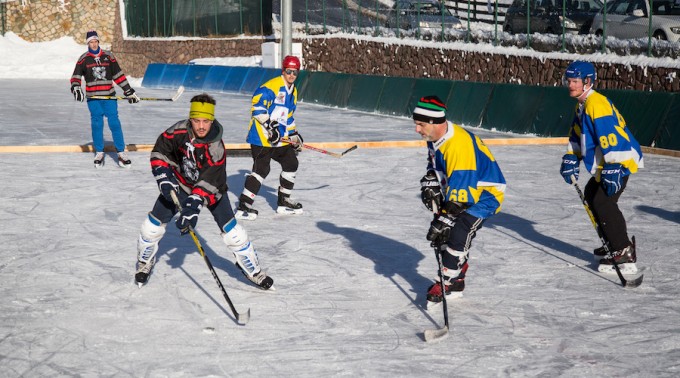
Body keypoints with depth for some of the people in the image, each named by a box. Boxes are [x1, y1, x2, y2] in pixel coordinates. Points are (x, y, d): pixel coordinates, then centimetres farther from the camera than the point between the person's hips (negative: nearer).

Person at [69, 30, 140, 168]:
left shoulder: (108, 56, 7)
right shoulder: (83, 59, 5)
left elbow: (118, 75, 10)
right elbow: (76, 76, 1)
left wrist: (129, 92, 8)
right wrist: (75, 88, -19)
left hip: (109, 96, 0)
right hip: (93, 97, 0)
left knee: (114, 123, -5)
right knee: (96, 124, 1)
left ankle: (121, 152, 0)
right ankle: (99, 152, 13)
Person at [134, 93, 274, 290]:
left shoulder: (216, 148, -32)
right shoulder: (178, 132, -25)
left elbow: (208, 184, -34)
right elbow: (160, 152, -8)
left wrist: (194, 206, -44)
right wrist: (164, 177, -19)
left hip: (211, 188, -2)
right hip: (179, 183, 3)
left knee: (231, 230, -9)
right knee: (153, 223, -1)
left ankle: (253, 269, 9)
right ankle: (144, 263, 25)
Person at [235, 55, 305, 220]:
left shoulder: (293, 92, 18)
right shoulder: (272, 86, -13)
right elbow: (257, 103, -24)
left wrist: (294, 135, 21)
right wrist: (269, 125, -27)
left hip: (280, 138, 10)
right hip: (262, 136, -10)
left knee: (291, 164, 15)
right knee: (261, 170, -14)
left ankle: (284, 202, 28)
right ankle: (243, 206, -11)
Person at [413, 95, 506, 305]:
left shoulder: (460, 145, -35)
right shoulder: (435, 137, -4)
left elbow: (460, 190, -35)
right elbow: (435, 165, 15)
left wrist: (445, 219, -32)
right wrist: (429, 182, -5)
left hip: (485, 194, -10)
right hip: (456, 190, 10)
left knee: (457, 234, -21)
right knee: (439, 233, 7)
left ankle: (446, 283, -6)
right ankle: (456, 280, 20)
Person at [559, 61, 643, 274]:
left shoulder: (597, 103, -20)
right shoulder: (582, 105, 15)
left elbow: (610, 135, -28)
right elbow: (577, 136, 25)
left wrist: (613, 168, -31)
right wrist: (571, 159, 14)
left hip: (621, 160, -12)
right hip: (605, 164, 12)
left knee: (603, 202, -20)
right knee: (592, 194, 22)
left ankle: (624, 254, -20)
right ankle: (613, 243, 31)